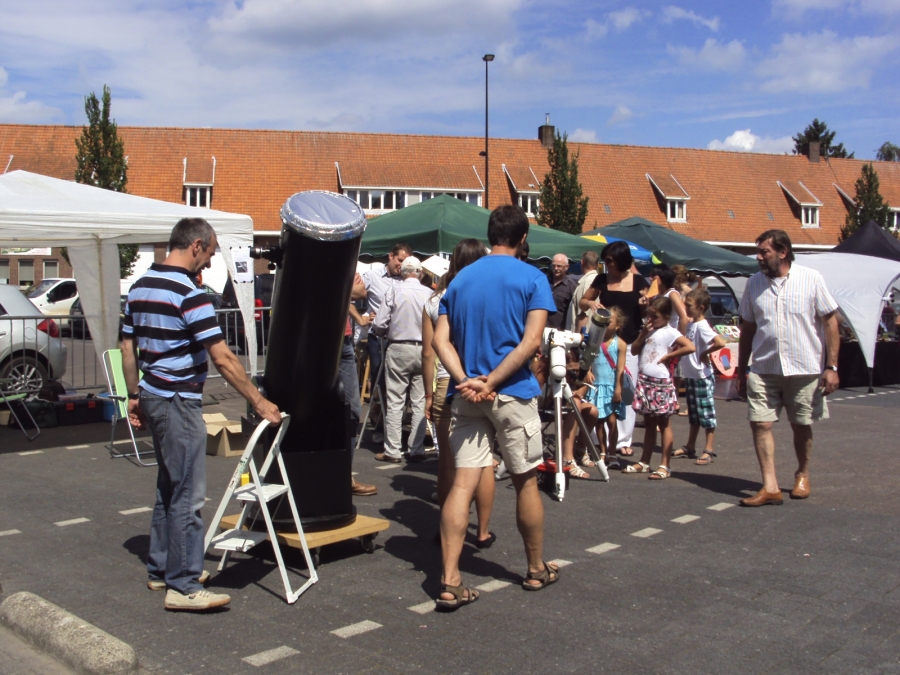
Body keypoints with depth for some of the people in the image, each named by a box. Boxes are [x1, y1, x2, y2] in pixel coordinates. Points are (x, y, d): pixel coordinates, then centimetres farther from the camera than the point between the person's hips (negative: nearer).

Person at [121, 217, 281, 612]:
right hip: (178, 402, -9)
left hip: (153, 397, 10)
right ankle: (183, 586, 1)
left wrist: (134, 395, 21)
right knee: (188, 495, -4)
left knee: (169, 488, 18)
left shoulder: (140, 287, 9)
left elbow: (128, 348, 14)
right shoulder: (189, 293, -19)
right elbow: (222, 358, -22)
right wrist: (259, 402, -17)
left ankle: (161, 570, 27)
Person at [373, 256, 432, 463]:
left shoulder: (394, 292, -5)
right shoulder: (429, 294, -3)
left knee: (395, 401, 2)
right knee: (420, 402, 7)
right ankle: (417, 450, 10)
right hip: (423, 350, 1)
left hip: (398, 349, -1)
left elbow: (379, 325, -4)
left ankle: (392, 451, 4)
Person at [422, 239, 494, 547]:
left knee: (447, 460, 10)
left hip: (445, 385, 2)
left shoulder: (435, 301, 1)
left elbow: (428, 353, 2)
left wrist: (429, 395, 8)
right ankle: (483, 532, 14)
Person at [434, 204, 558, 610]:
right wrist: (491, 382, -15)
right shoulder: (532, 279, -3)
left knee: (462, 483, 1)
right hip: (513, 394, -3)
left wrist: (468, 381, -12)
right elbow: (532, 341, -15)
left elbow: (441, 339, 0)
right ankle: (537, 570, 27)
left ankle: (450, 583, -3)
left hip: (466, 396, 4)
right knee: (525, 482, 11)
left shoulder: (460, 279, 10)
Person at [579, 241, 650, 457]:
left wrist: (644, 304, -15)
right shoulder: (601, 280, 2)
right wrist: (591, 303, -12)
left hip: (630, 343, 0)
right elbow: (582, 301, 10)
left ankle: (624, 440, 12)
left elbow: (646, 313, 8)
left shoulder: (639, 281, 1)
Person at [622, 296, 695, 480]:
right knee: (649, 424, 15)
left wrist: (668, 356, -17)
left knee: (663, 424, 0)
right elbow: (634, 350, 10)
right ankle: (644, 462, 22)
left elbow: (690, 347, -23)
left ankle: (664, 466, 3)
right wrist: (643, 334, -2)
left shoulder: (669, 333, -9)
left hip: (661, 383, -7)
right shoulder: (647, 330, 13)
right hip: (644, 382, 7)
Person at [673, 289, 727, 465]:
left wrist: (706, 353, -20)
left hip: (702, 376, -9)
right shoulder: (690, 324, 8)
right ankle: (690, 447, 27)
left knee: (707, 414, -1)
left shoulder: (702, 326, -19)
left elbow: (721, 342, -33)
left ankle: (708, 451, 5)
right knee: (693, 414, 18)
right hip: (690, 375, 9)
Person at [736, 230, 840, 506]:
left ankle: (802, 474, 34)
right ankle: (770, 487, -4)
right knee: (760, 423, -7)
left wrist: (832, 366, -8)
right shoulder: (754, 283, 5)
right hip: (763, 369, 2)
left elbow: (830, 322, -4)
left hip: (804, 369, -2)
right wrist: (741, 370, 10)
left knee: (802, 426, 11)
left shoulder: (811, 279, -5)